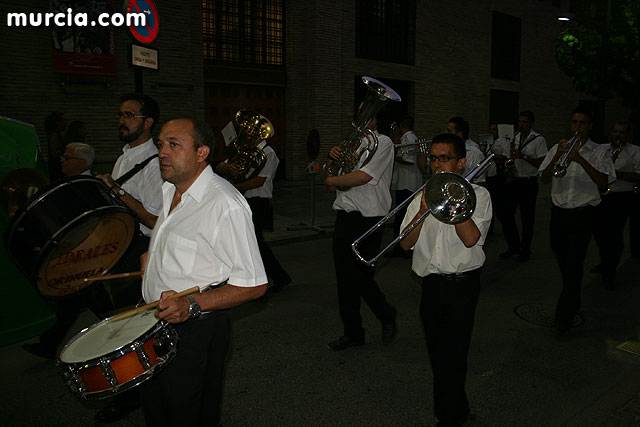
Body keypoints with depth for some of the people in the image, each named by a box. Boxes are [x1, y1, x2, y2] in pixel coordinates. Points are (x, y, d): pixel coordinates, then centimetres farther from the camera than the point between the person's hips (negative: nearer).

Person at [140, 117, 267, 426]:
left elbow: (254, 285, -24)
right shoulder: (169, 191, 7)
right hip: (157, 321, 9)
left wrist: (192, 304, -32)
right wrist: (153, 256, 12)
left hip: (196, 331, -8)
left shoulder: (225, 204, -23)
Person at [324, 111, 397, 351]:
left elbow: (363, 176, -18)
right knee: (345, 277, 8)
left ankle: (387, 316, 22)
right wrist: (332, 159, -2)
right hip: (345, 216, 7)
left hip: (368, 218, -7)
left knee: (359, 276, -6)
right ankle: (352, 333, 21)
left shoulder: (382, 142, -3)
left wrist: (333, 180, -4)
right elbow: (330, 182, 17)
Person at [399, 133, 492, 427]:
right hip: (431, 284, 5)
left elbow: (471, 238, -16)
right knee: (437, 354, 13)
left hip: (462, 284, -4)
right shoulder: (422, 197, 11)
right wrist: (423, 211, -14)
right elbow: (406, 243, 1)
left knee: (451, 355, -5)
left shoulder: (477, 194, 1)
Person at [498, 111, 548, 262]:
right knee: (507, 214, 3)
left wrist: (523, 156, -19)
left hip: (528, 183, -5)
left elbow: (542, 163, -11)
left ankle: (525, 250, 13)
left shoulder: (539, 140, -5)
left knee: (527, 218, 2)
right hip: (512, 181, 5)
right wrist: (508, 167, 3)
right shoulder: (514, 138, 13)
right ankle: (513, 246, 19)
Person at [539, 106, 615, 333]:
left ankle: (564, 317, -6)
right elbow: (545, 179, 0)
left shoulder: (599, 152, 3)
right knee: (563, 263, 14)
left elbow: (603, 183, -10)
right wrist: (557, 157, -16)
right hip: (559, 213, 4)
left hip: (582, 214, -4)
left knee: (573, 265, -10)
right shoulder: (558, 148, 10)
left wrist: (581, 160, -19)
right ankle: (573, 301, 35)